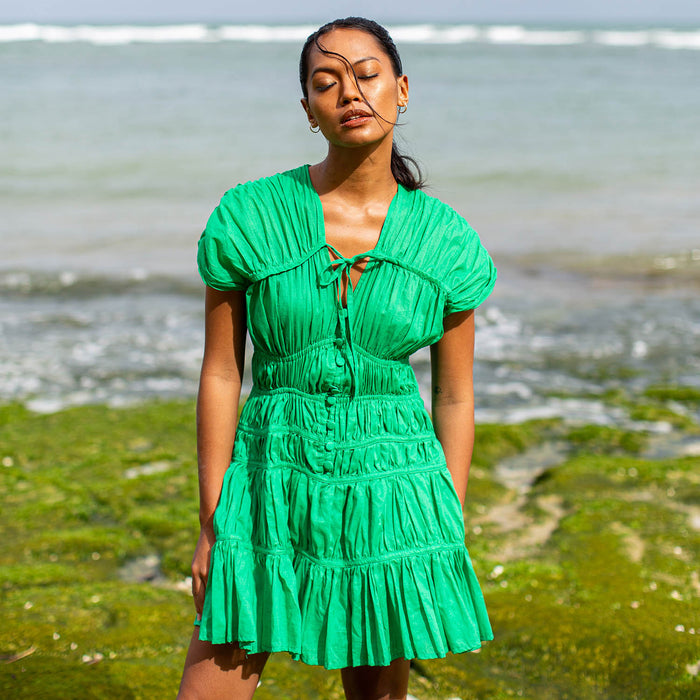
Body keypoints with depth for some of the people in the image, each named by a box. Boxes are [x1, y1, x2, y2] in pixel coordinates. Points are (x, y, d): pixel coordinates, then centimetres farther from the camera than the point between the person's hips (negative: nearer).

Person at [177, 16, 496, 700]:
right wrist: (211, 523, -1)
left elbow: (454, 396, 4)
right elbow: (221, 374, -1)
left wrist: (450, 536, 4)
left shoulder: (446, 241, -3)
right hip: (273, 484, 0)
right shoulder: (247, 218, -6)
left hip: (391, 489, 1)